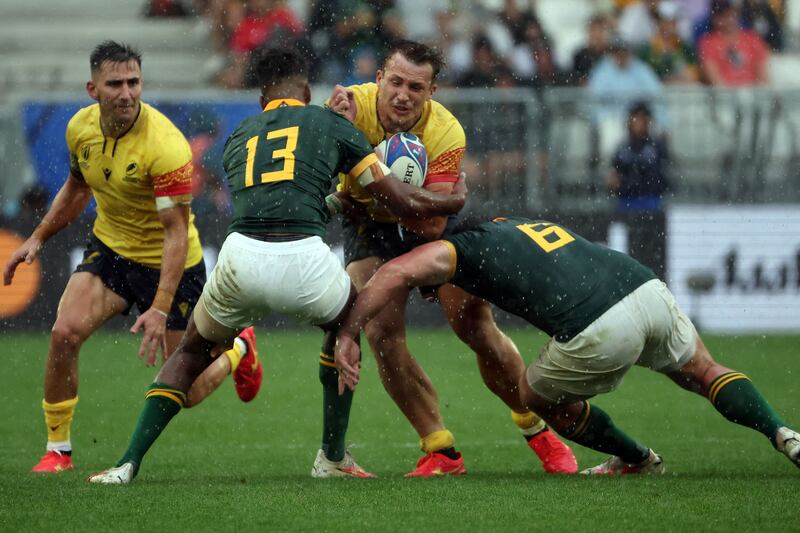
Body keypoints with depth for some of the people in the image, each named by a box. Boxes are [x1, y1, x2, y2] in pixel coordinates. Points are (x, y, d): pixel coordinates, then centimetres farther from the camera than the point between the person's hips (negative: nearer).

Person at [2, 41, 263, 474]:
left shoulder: (166, 146, -29)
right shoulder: (81, 127, -8)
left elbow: (177, 233, -29)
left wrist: (160, 309, -36)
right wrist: (38, 238, 10)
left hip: (168, 264, -5)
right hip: (110, 248, 5)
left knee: (187, 393, 2)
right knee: (65, 332, -22)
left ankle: (239, 350, 38)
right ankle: (57, 450, -5)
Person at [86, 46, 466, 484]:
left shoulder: (237, 138, 28)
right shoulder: (330, 124, 19)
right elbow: (406, 203, 20)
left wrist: (342, 201, 48)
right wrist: (456, 199, 39)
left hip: (241, 255, 2)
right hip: (304, 263, -2)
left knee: (192, 353, 28)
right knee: (346, 324, 34)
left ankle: (129, 461, 12)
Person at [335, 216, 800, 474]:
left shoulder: (461, 249, 11)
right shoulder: (523, 224, 33)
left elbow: (397, 273, -5)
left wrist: (348, 333, -1)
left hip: (600, 331, -6)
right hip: (650, 290, 6)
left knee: (537, 395, 24)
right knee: (706, 373, 31)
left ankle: (638, 461, 35)